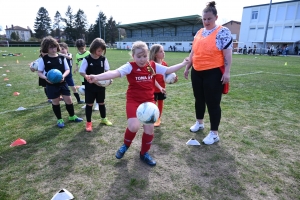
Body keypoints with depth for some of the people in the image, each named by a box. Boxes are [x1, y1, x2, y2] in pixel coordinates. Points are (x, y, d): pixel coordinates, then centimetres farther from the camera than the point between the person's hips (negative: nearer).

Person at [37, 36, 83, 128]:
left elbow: (67, 69, 3)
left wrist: (63, 76, -17)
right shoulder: (43, 59, -5)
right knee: (55, 102, 9)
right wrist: (46, 78, -21)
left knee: (68, 100, 7)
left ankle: (72, 116, 29)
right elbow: (39, 72, 0)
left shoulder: (62, 57, 0)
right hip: (51, 84, -2)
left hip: (62, 83, 2)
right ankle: (59, 119, 25)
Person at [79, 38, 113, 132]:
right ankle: (88, 123, 20)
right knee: (89, 104, 6)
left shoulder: (103, 59, -4)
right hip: (90, 86, -3)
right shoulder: (87, 59, -14)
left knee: (101, 102, 16)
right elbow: (82, 72, -11)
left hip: (101, 85, 3)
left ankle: (103, 119, 36)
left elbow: (107, 70, 4)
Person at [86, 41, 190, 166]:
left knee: (149, 128, 1)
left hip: (149, 101, 4)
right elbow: (115, 73, -26)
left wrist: (183, 64, 12)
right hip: (133, 101, -4)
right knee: (134, 126, -20)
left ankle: (144, 153, 26)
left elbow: (168, 70, 11)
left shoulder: (153, 66, 2)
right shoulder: (130, 67, -11)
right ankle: (125, 145, 16)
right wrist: (97, 77, -40)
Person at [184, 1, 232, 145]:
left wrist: (227, 72, -16)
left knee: (213, 103, -1)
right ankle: (199, 123, 38)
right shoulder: (199, 33, 13)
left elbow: (227, 53, -10)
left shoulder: (223, 32, -5)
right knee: (199, 99, 17)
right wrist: (187, 67, 17)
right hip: (197, 73, 7)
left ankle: (214, 133, 11)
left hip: (213, 73, -6)